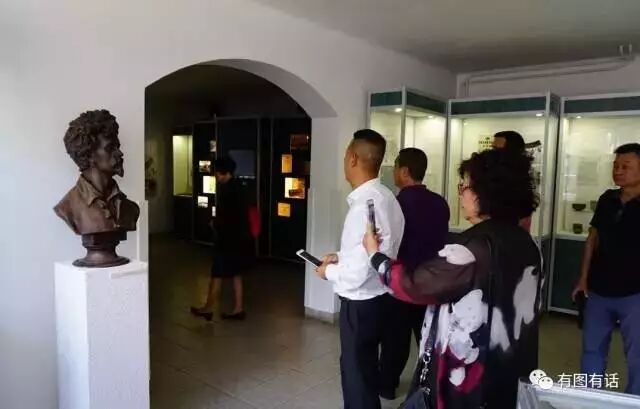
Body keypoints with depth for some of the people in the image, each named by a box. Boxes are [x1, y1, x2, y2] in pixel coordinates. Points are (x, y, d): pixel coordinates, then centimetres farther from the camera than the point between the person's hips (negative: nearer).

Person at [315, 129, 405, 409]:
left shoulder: (365, 205, -27)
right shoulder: (386, 198, 2)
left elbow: (357, 273, -27)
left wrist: (329, 272, -9)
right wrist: (341, 256, 9)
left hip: (361, 303, -9)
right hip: (377, 297, 9)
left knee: (356, 373, 12)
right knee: (366, 368, 26)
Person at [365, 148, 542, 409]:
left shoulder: (473, 248, -25)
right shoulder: (526, 244, 0)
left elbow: (412, 285, -21)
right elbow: (524, 309, 9)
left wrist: (375, 255, -7)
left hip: (465, 379, -8)